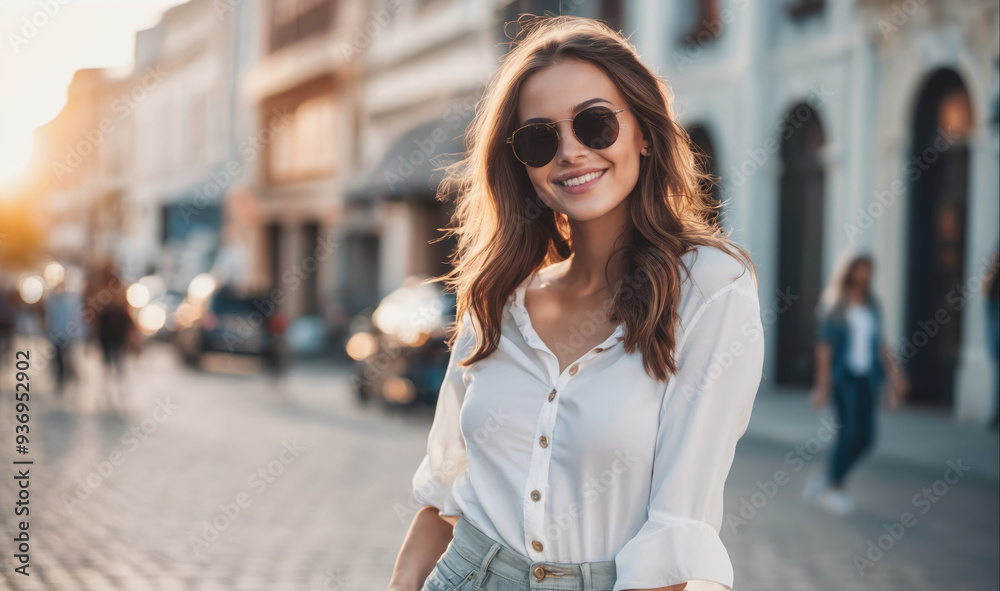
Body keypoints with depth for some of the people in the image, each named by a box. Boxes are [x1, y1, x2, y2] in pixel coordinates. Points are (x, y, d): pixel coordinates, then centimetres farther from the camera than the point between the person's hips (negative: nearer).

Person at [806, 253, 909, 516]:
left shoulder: (872, 306, 12)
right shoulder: (836, 306, -5)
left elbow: (880, 343, 16)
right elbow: (825, 344, -7)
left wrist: (895, 372, 10)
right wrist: (823, 382, -11)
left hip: (866, 377, 6)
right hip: (843, 375, -6)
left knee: (866, 437, 1)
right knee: (850, 432, -12)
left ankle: (827, 479, 18)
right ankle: (835, 487, 5)